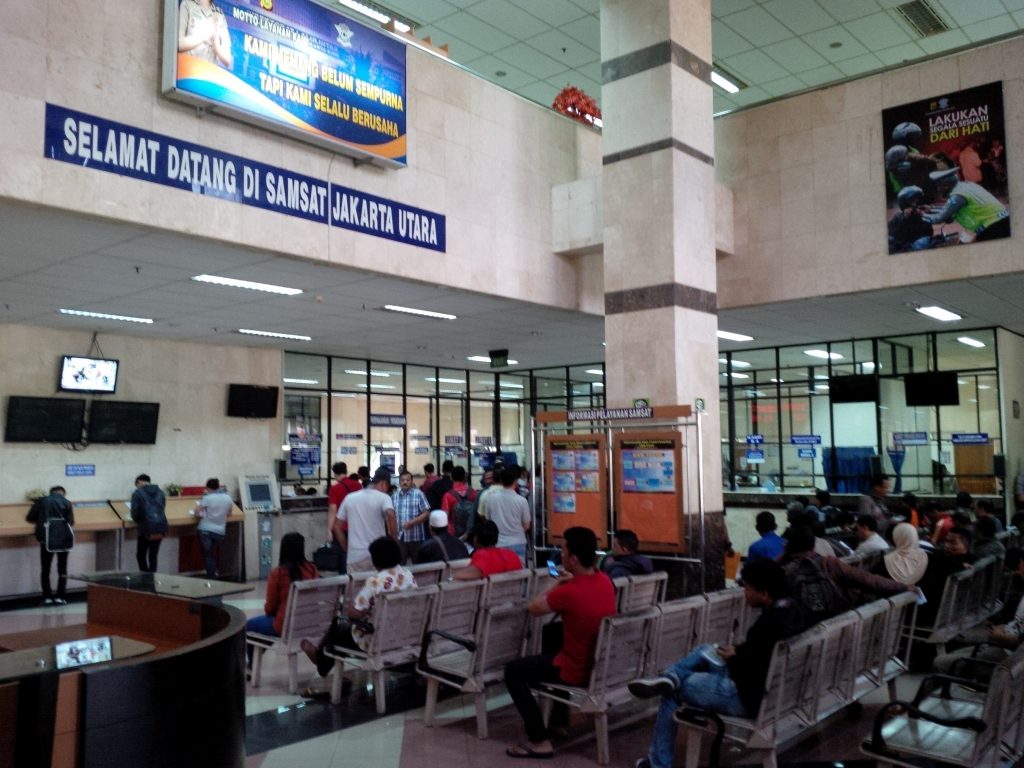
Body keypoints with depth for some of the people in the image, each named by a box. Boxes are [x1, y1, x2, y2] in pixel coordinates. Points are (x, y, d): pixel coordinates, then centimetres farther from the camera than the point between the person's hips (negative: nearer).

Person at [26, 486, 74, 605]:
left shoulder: (41, 501, 4)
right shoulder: (66, 502, -1)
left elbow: (29, 519, 5)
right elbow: (71, 523, -5)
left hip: (46, 539, 1)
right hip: (63, 540, -1)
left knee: (45, 570, 13)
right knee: (62, 569, 11)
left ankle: (47, 597, 9)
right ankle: (60, 597, 5)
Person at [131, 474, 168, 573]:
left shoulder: (138, 493, -3)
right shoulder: (160, 492, 13)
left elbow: (134, 513, -5)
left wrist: (138, 521, 14)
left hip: (146, 528, -4)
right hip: (160, 527, 4)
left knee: (140, 555, 12)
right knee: (153, 556, 12)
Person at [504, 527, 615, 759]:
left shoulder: (568, 592, -27)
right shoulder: (605, 580, -5)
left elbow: (533, 608, -9)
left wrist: (556, 583, 2)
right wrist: (567, 581, 5)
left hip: (578, 672, -8)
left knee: (513, 671, 7)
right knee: (551, 632, 32)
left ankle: (540, 741, 3)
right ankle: (559, 718, 38)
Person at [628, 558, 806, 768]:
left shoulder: (770, 624, -32)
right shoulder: (791, 606, -3)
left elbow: (749, 674, -25)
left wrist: (731, 659, -7)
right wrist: (737, 651, 2)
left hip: (750, 697, -9)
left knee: (673, 692, 8)